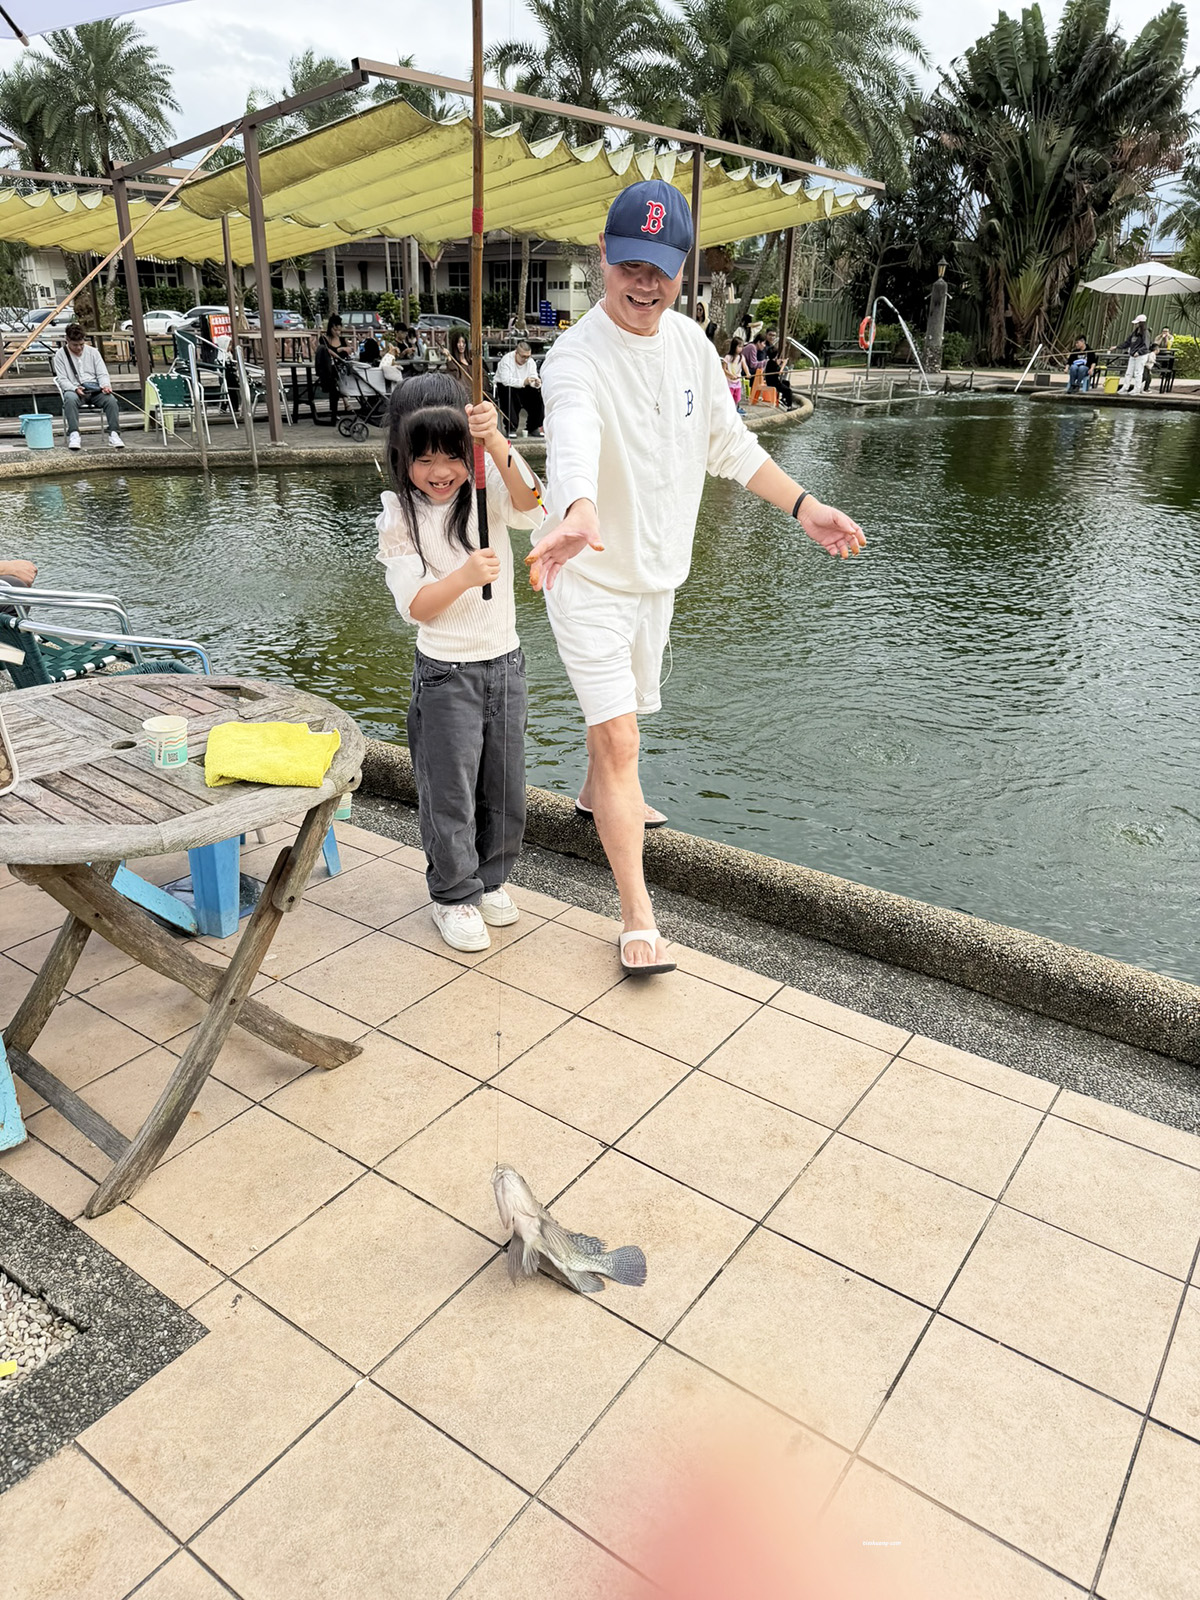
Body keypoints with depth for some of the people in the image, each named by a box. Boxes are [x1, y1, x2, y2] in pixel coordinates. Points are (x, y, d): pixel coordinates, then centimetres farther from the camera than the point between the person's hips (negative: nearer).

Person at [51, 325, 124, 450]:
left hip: (95, 389, 2)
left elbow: (102, 373, 10)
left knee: (111, 399, -31)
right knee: (70, 399, -39)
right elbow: (62, 379, 0)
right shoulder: (60, 354, 6)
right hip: (73, 390, -2)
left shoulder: (92, 351, 14)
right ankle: (74, 435, -39)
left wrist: (106, 385, -14)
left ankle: (114, 434, -29)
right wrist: (75, 389, -21)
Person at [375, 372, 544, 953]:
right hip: (445, 674, -3)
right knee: (450, 794, 4)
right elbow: (415, 605, -13)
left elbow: (530, 506, -24)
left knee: (505, 790, 13)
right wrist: (466, 576, -29)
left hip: (505, 663, 3)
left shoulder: (488, 491, -2)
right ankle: (455, 895, 24)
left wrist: (495, 440, -35)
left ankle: (490, 879, 35)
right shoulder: (399, 520, -7)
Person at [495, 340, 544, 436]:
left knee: (537, 394, -18)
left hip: (523, 388, 5)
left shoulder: (531, 362, -1)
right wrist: (523, 382, -45)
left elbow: (534, 379, -7)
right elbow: (506, 380, -32)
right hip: (504, 387, -5)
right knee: (511, 396, -37)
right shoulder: (506, 360, -19)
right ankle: (511, 428, -28)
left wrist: (537, 383, -34)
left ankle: (534, 427, -7)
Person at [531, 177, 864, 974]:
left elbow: (729, 443, 11)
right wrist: (579, 514, -66)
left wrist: (803, 505, 1)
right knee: (620, 736, -10)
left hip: (659, 573, 7)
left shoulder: (689, 341, 1)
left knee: (624, 706, 25)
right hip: (590, 579, -7)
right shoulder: (576, 358, -22)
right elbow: (574, 439, -44)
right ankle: (637, 911, -3)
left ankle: (597, 793, 54)